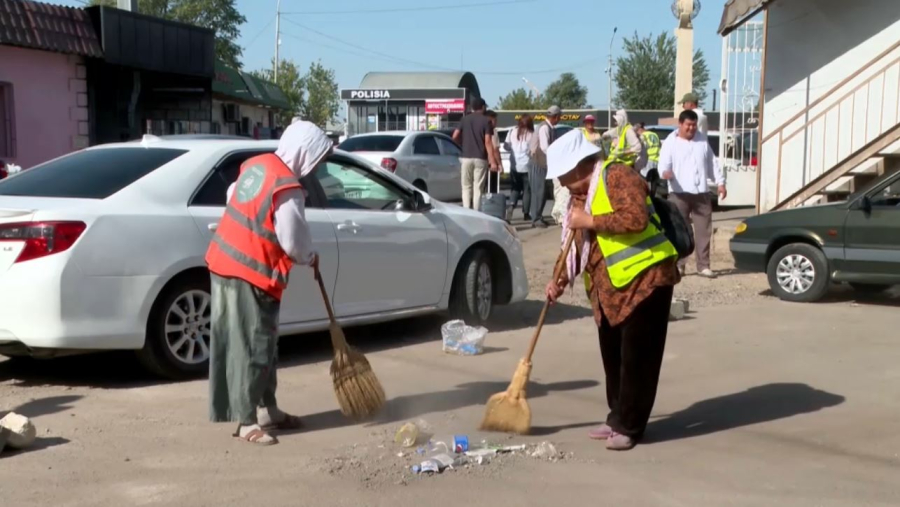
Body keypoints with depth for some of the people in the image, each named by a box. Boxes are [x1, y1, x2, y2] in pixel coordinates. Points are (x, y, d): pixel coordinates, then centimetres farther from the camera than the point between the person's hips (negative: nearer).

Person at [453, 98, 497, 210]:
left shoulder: (465, 119, 7)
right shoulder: (486, 121, -3)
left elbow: (455, 137, 1)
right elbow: (488, 142, -10)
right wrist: (492, 160, -11)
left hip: (466, 158, 2)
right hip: (480, 158, -2)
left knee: (466, 187, 9)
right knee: (478, 188, 1)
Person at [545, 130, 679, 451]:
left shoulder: (618, 176, -13)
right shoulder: (579, 194, 14)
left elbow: (636, 218, -28)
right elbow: (575, 244, 20)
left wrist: (591, 221, -21)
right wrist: (561, 280, 8)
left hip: (645, 278, -9)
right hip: (609, 287, 9)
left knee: (637, 357, -3)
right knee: (612, 356, 13)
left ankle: (629, 426, 6)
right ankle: (618, 418, 26)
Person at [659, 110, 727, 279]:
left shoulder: (702, 139, 13)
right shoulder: (670, 142, -1)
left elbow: (712, 163, 17)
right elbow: (663, 164, -11)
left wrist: (720, 183, 11)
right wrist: (665, 172, -35)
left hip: (702, 193, 4)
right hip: (679, 194, -3)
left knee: (704, 231, 4)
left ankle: (703, 266, 10)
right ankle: (678, 265, 7)